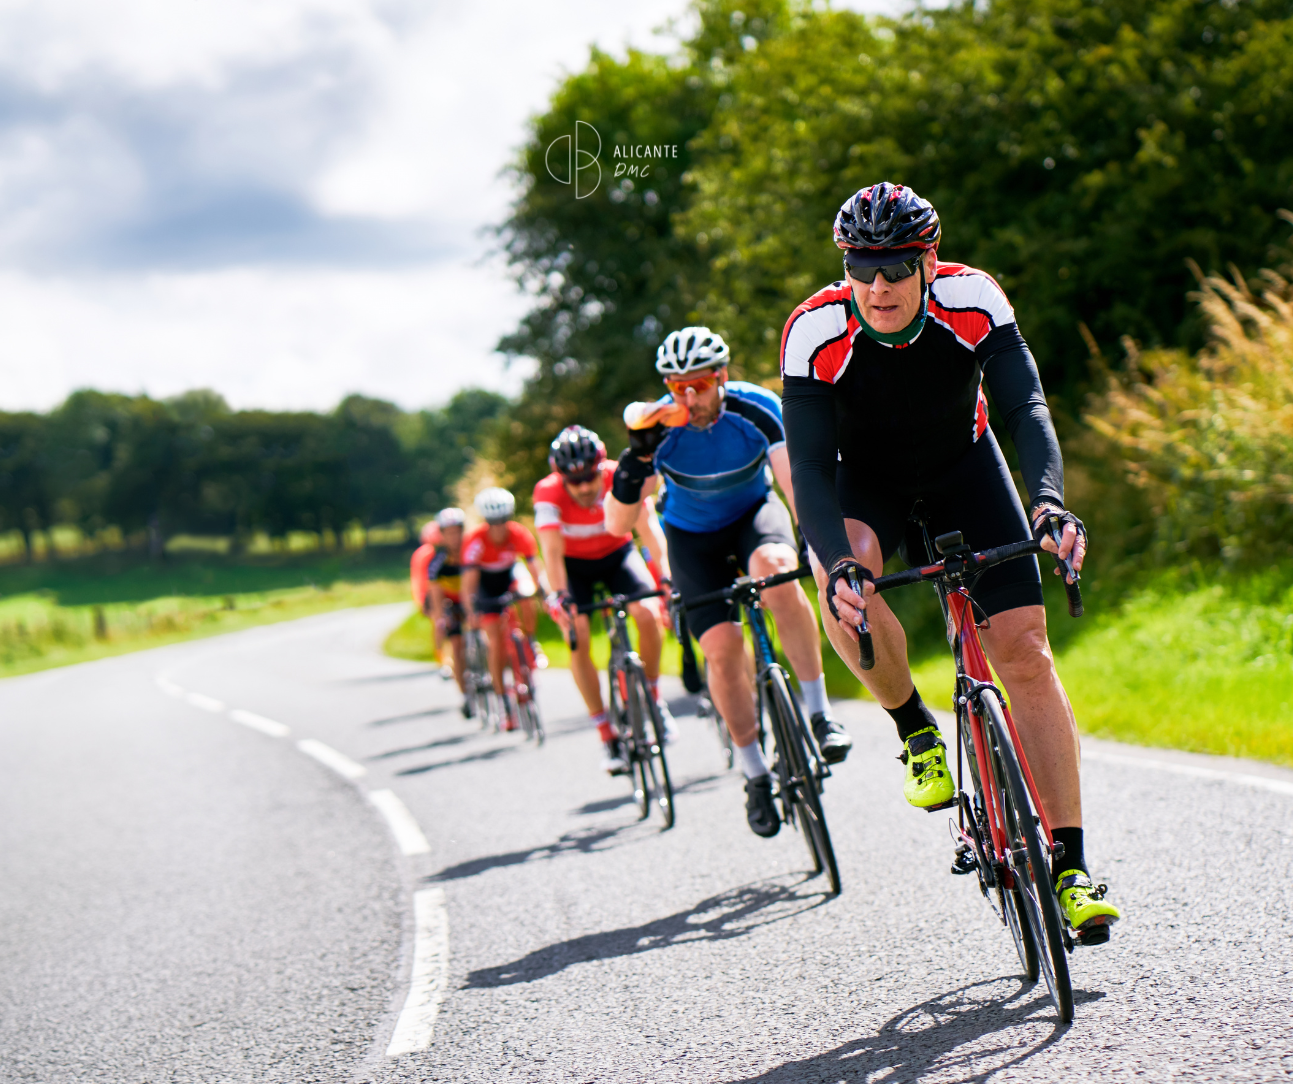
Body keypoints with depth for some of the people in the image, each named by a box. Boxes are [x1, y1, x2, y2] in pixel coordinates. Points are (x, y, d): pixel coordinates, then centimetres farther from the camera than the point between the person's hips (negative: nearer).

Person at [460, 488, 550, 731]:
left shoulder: (520, 535, -27)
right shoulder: (475, 541, -33)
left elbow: (535, 569, -30)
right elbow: (469, 582, -37)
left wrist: (546, 592, -47)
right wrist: (471, 612, -51)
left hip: (510, 577, 2)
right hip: (486, 586, -2)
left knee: (527, 604, -31)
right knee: (496, 644, -11)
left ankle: (530, 643, 0)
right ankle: (506, 709, -5)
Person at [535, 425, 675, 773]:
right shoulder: (548, 493, -31)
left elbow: (648, 526, -36)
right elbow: (551, 549, -39)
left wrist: (666, 575, -50)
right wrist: (558, 595, -54)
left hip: (617, 552, 1)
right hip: (574, 564, -1)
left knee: (647, 615, -22)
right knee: (578, 638, -19)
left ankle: (653, 696, 3)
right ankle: (607, 736, -11)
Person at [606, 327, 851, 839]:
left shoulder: (756, 409, -26)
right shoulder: (661, 429, -25)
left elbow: (795, 480, -35)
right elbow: (617, 524, -26)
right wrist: (636, 461, -41)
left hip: (753, 512, -1)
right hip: (693, 534, 1)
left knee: (777, 569, -35)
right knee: (722, 648, -15)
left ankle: (819, 711, -25)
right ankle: (756, 775, 3)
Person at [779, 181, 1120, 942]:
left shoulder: (973, 301, -27)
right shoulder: (816, 332, -30)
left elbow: (1027, 406, -34)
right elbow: (811, 467, -33)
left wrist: (1049, 501, -53)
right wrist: (835, 562, -51)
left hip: (963, 464, 1)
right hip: (866, 478, -1)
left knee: (1025, 648, -12)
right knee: (847, 581, -36)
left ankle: (1071, 866, -8)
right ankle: (916, 731, -7)